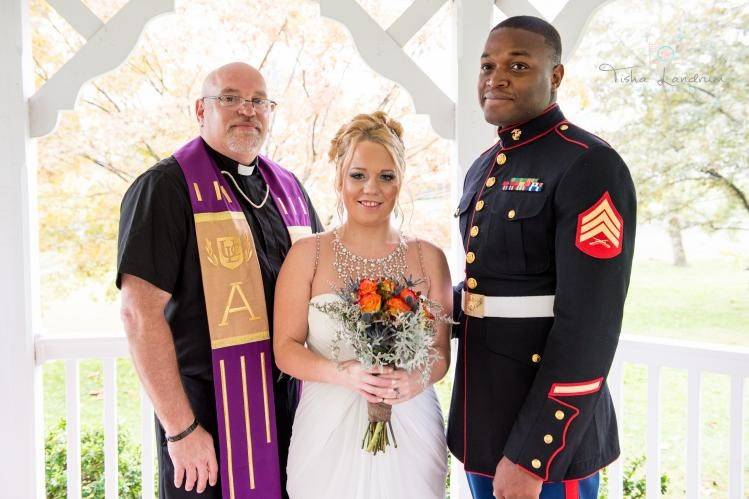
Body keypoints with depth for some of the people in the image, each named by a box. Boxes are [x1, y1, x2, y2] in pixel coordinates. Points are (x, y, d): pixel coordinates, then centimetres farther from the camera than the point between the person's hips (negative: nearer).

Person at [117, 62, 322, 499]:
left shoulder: (288, 187, 10)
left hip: (290, 407, 6)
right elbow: (141, 312, -15)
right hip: (207, 412, -5)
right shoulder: (166, 186, -9)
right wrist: (180, 428, -17)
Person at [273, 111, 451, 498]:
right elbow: (285, 348, -3)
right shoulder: (307, 255, -1)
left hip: (409, 429, 1)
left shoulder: (428, 258, 2)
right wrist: (344, 373, -20)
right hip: (329, 430, -1)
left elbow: (441, 350, 4)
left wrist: (415, 378, -17)